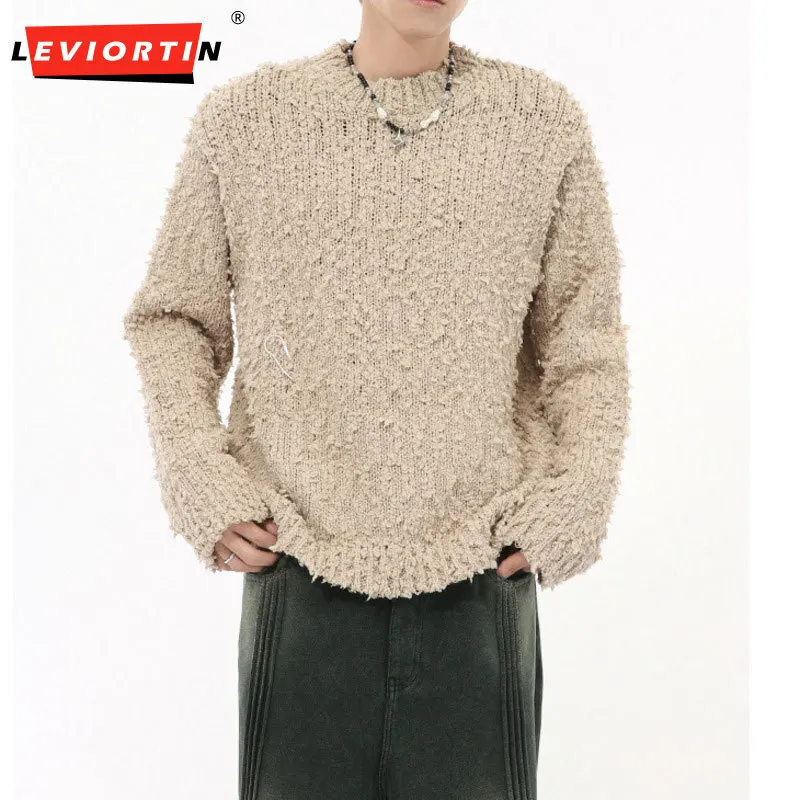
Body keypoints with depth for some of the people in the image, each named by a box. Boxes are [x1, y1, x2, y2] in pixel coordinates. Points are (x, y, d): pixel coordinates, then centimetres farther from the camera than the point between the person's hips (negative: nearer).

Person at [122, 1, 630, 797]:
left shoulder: (545, 119, 6)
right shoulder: (240, 117, 4)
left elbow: (584, 334, 8)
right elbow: (171, 318, 10)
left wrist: (577, 498, -2)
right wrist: (200, 480, -3)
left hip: (482, 573, 1)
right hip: (303, 565, 0)